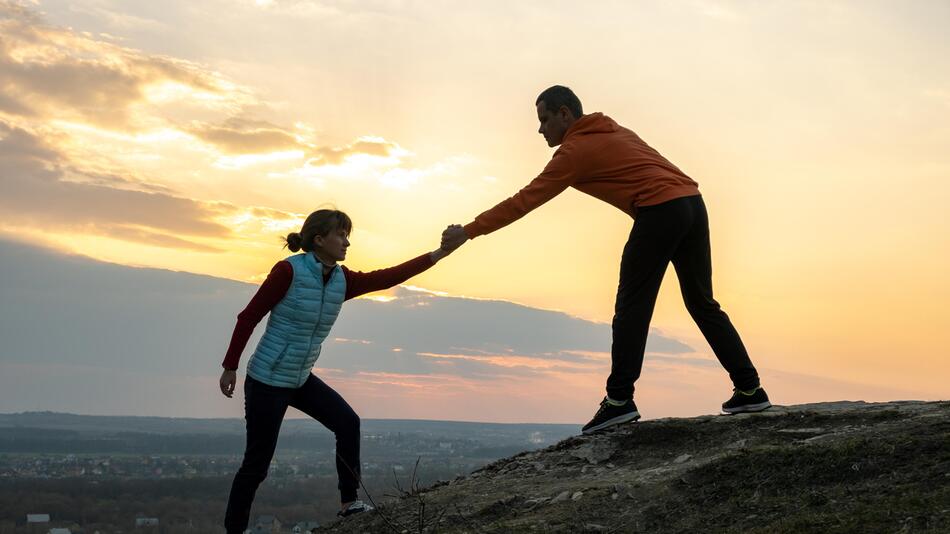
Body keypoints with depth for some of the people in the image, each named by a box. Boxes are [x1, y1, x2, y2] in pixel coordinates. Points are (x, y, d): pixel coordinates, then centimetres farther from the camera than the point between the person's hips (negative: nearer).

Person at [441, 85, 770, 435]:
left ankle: (619, 399, -10)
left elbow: (525, 200, -4)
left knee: (631, 307, -5)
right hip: (693, 200, 9)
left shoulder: (576, 150, -2)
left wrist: (468, 232, -2)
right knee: (702, 303, 14)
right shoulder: (612, 131, 24)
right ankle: (749, 390, 14)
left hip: (660, 210, -9)